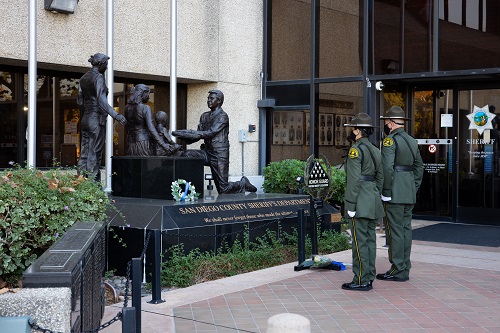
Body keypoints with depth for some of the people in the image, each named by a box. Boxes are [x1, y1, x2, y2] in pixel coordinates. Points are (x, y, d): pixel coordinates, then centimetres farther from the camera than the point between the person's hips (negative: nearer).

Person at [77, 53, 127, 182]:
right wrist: (116, 115, -29)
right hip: (96, 119, -8)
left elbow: (80, 101, 19)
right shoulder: (98, 77, -11)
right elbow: (101, 100, -23)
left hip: (85, 119, 8)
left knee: (84, 153, 9)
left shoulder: (83, 78, 14)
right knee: (94, 154, -6)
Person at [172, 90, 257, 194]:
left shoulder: (222, 116, -9)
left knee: (223, 190, -6)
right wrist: (186, 138, -13)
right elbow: (199, 133, 8)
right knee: (187, 154, -20)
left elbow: (210, 133, -20)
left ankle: (242, 184, 24)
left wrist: (189, 133, -25)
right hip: (207, 152, 7)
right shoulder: (205, 116, 14)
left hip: (219, 154, -6)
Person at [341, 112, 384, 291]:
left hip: (360, 202, -9)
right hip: (373, 201, 9)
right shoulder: (375, 150, 14)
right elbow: (380, 177, 16)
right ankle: (369, 277, 16)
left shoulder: (356, 149, -13)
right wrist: (375, 197, 20)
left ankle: (361, 280, -3)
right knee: (370, 239, 11)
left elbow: (354, 179, -18)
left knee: (360, 241, -6)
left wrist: (350, 204, -16)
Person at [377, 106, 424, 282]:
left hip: (394, 195, -8)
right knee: (405, 229, 11)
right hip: (409, 195, 8)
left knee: (394, 230, -4)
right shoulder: (412, 141, 14)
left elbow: (387, 168, -21)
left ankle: (397, 271, -2)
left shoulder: (389, 141, -12)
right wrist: (413, 189, 19)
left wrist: (386, 192, -14)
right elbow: (419, 167, 17)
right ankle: (405, 268, 16)